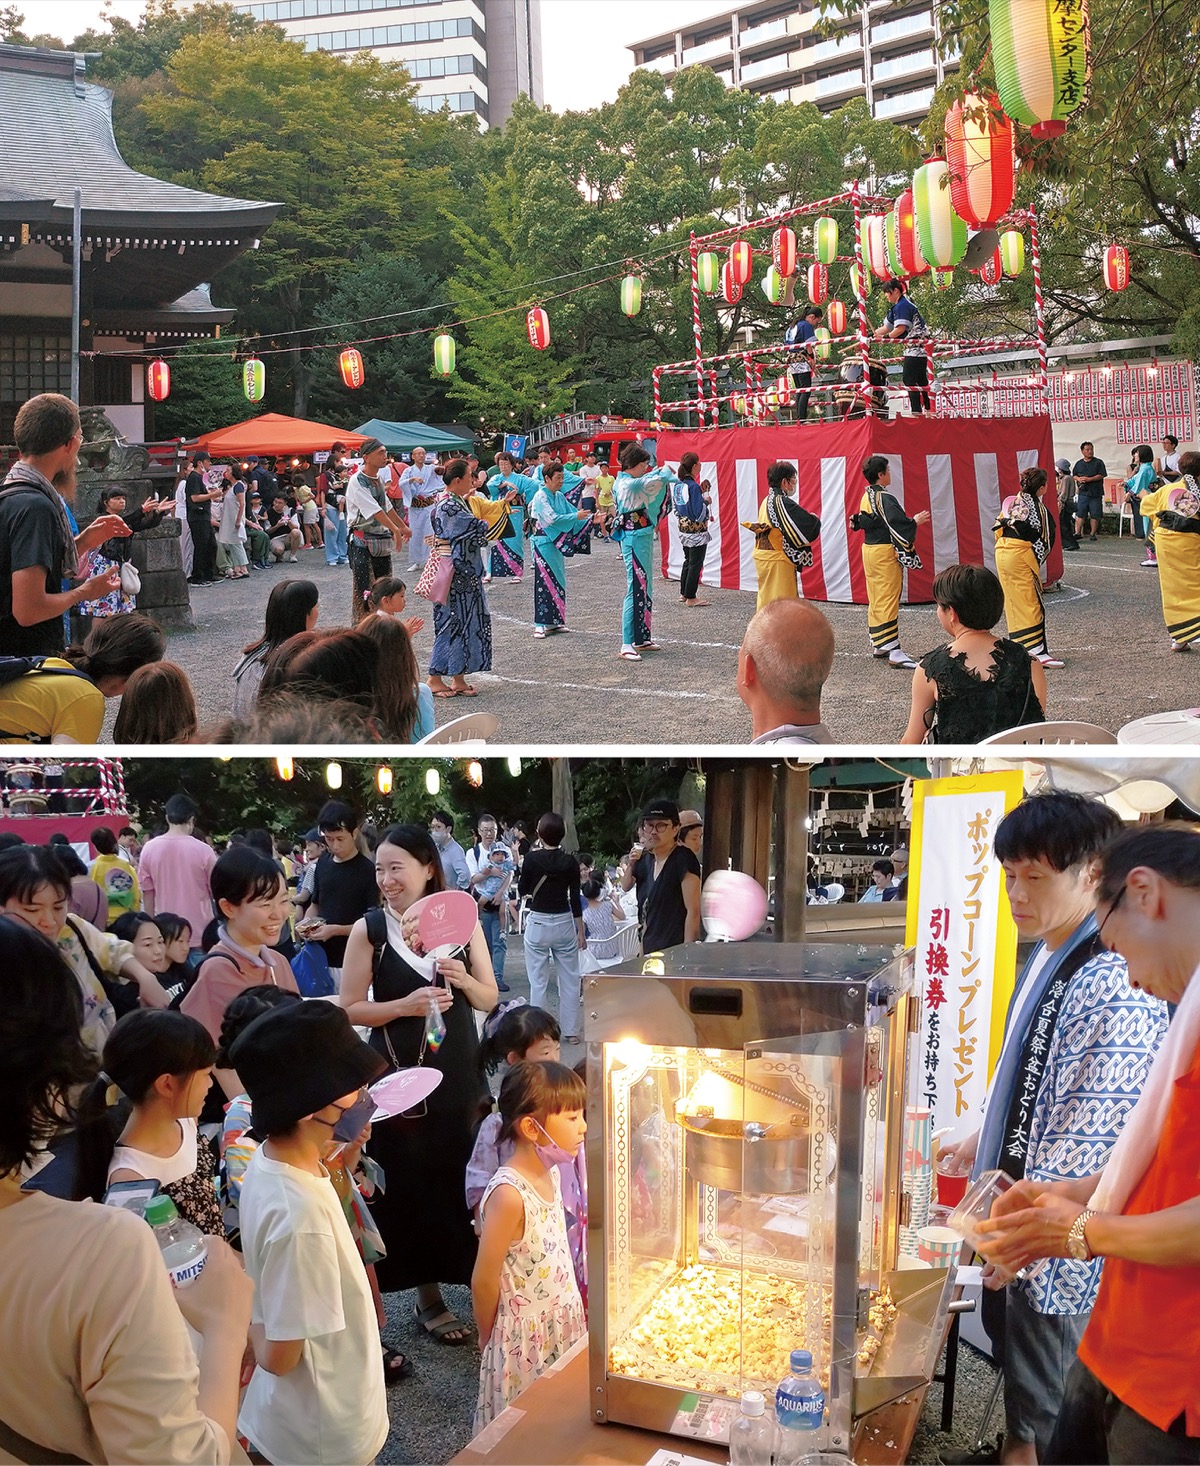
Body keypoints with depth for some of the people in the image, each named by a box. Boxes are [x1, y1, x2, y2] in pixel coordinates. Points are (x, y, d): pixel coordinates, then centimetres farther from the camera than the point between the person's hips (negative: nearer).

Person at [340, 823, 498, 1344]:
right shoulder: (369, 930, -5)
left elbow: (490, 999, 4)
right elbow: (350, 1009, -6)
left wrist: (463, 979, -16)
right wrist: (407, 1005, -19)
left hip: (460, 1075, 2)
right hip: (399, 1076, -2)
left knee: (465, 1177, 5)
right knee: (413, 1183, 4)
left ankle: (476, 1278, 26)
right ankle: (428, 1294, 20)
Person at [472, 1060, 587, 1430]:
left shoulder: (551, 1175, 1)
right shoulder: (509, 1194, -27)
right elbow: (484, 1282, -20)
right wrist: (491, 1342, -6)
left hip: (562, 1332, 7)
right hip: (524, 1344, -7)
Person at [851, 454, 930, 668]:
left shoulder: (866, 497, 10)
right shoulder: (885, 498, -17)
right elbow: (899, 525, -25)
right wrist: (916, 521, -7)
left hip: (869, 550, 9)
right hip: (885, 553, -9)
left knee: (876, 600, 14)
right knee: (888, 600, -9)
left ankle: (878, 645, 22)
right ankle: (893, 650, -11)